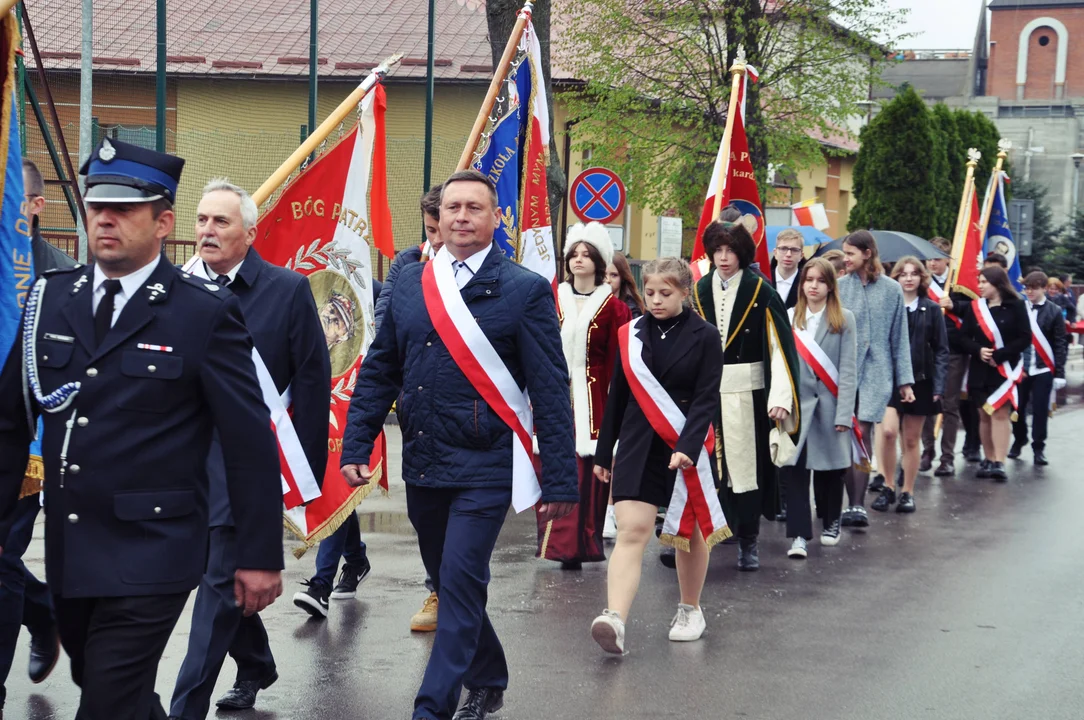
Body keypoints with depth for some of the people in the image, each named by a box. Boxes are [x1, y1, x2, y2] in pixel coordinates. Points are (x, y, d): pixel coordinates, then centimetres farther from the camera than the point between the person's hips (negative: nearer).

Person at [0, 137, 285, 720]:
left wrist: (260, 556, -8)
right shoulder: (50, 299, 6)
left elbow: (250, 443, -8)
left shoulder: (206, 312, -8)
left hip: (149, 559, -5)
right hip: (67, 556, 5)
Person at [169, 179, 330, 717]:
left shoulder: (287, 290, -5)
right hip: (188, 457, 5)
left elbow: (312, 380, -3)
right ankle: (256, 665, 39)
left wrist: (306, 468, -4)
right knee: (220, 575, 16)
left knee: (221, 581, -4)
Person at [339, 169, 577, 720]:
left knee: (460, 585, -8)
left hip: (484, 468, -5)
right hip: (422, 465, 5)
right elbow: (378, 373, 11)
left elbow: (550, 391, -8)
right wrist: (356, 445, 3)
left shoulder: (526, 291, -6)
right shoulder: (408, 283, 6)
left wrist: (560, 481, -10)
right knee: (449, 585, 17)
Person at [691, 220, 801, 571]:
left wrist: (780, 397, -14)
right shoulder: (699, 291, 6)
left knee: (746, 464, 1)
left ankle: (748, 542, 10)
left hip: (747, 391, -2)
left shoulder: (761, 292, -3)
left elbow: (779, 346, -7)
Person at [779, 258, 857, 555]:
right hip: (796, 404, 1)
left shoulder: (844, 320, 2)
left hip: (829, 405, 0)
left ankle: (830, 523, 30)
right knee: (793, 467, -9)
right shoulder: (788, 319, 6)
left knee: (829, 467, 9)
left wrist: (844, 413, -9)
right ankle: (799, 534, -7)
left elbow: (847, 370, -2)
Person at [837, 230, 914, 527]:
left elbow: (899, 338, 9)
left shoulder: (891, 290, 5)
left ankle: (858, 506, -10)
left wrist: (905, 380, 8)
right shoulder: (839, 287, 4)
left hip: (876, 372, -1)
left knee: (861, 435, -10)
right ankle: (854, 505, 7)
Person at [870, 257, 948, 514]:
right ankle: (887, 488, 0)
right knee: (889, 431, -15)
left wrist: (938, 386, -6)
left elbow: (941, 350, 2)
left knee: (911, 439, 8)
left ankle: (908, 493, 18)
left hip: (920, 380, 1)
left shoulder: (931, 310, 2)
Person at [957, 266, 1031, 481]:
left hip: (1005, 369, -4)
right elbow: (964, 337, 6)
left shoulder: (1015, 307, -4)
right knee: (984, 416, 7)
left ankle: (999, 463, -12)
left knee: (1000, 414, -10)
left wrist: (999, 355, -14)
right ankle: (988, 460, 14)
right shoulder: (975, 307, 7)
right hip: (979, 369, 4)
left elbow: (1025, 338, -7)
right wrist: (978, 350, -14)